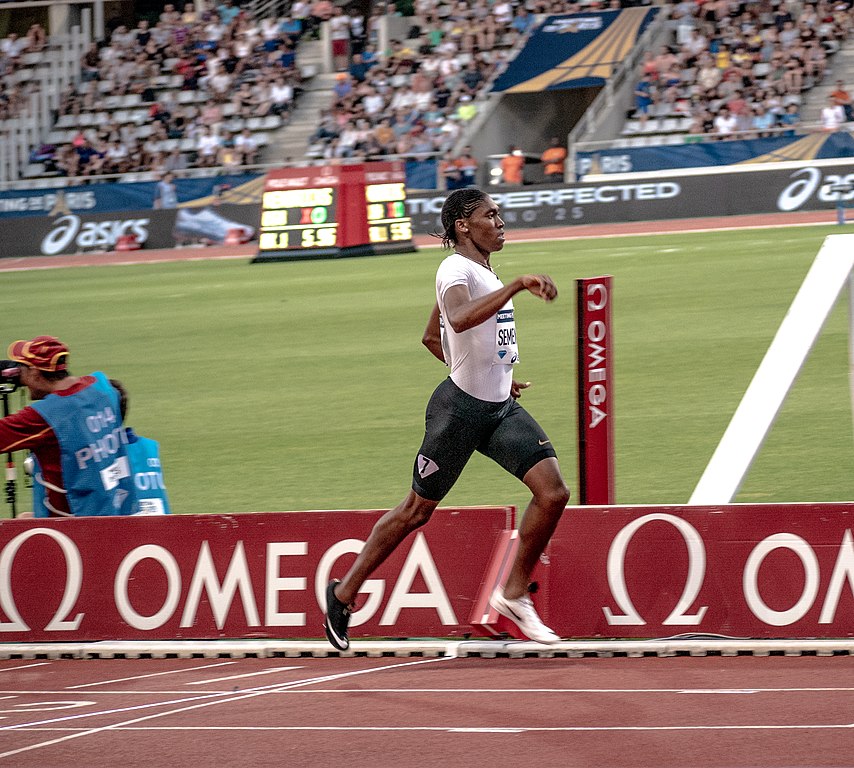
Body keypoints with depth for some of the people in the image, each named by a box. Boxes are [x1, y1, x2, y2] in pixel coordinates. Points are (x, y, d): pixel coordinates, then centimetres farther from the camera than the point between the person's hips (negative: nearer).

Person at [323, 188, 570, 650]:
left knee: (553, 493, -10)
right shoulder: (456, 269, -15)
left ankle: (513, 594, 4)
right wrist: (518, 285, -43)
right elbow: (460, 319, -39)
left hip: (500, 408, 8)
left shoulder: (482, 271, 14)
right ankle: (344, 593, 21)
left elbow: (431, 337, 25)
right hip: (460, 408, -8)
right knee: (417, 510, 4)